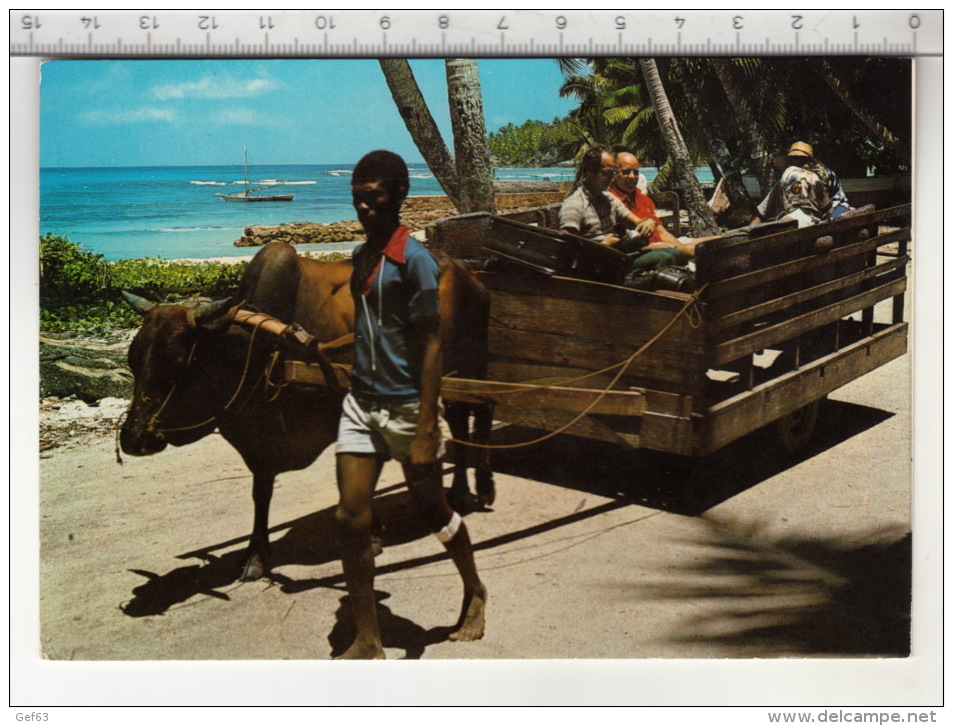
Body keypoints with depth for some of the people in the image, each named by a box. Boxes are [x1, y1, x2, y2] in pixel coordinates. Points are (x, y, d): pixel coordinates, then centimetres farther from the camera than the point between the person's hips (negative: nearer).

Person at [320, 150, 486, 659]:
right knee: (351, 517, 1)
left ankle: (474, 593, 38)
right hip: (361, 401, 7)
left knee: (431, 508, 11)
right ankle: (367, 643, 11)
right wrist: (323, 350, 13)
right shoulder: (362, 255, 10)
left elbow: (430, 344, -17)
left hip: (407, 404, -7)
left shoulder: (413, 259, -14)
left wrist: (425, 432, -21)